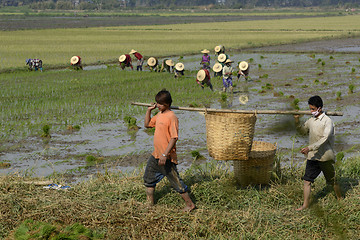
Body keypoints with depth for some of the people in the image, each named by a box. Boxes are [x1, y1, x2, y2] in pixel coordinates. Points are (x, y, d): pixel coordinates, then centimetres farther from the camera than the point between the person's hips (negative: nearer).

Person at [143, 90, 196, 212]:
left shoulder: (172, 117, -18)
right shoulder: (159, 115, 9)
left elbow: (174, 138, -22)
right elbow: (147, 124, 25)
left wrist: (165, 155, -26)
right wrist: (149, 110, 11)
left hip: (167, 158, -9)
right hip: (156, 155, 9)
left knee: (175, 181, -3)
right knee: (149, 179, 18)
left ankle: (190, 204, 8)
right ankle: (150, 204, 31)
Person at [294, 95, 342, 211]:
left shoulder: (327, 121, -14)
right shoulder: (311, 121, 7)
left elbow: (324, 139, -23)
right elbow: (303, 130, 25)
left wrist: (310, 148, -31)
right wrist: (297, 121, 4)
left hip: (325, 157, -5)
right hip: (312, 156, 5)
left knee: (332, 180, 10)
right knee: (307, 180, -2)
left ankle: (340, 200, 30)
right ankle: (306, 204, 3)